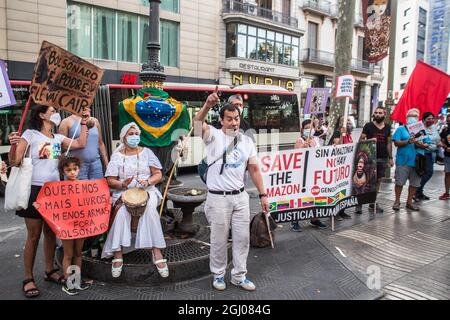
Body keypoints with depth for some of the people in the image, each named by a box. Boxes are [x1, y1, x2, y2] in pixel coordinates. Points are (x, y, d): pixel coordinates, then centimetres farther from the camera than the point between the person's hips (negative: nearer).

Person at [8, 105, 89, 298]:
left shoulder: (58, 138, 12)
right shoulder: (30, 134, -4)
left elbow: (81, 144, 3)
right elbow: (14, 162, -10)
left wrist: (83, 122, 10)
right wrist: (13, 145, -29)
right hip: (34, 189, -5)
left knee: (51, 233, 13)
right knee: (34, 236, 0)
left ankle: (49, 271, 27)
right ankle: (28, 279, 12)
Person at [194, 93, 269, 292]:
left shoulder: (246, 141, 6)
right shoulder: (213, 136, -6)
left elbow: (254, 169, 7)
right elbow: (197, 123, -26)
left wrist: (263, 195, 3)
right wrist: (208, 105, -44)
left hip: (240, 196, 4)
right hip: (218, 198, -4)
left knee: (242, 238, 11)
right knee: (219, 240, 8)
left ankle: (239, 276, 28)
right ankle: (218, 274, 29)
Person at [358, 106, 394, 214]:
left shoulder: (387, 127, 11)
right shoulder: (368, 125, 0)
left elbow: (389, 143, 14)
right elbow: (361, 140, -1)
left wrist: (390, 158, 11)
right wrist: (369, 140, -21)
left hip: (383, 158, 4)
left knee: (378, 180, 8)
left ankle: (373, 202, 18)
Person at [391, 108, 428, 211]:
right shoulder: (401, 129, 3)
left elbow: (426, 145, 6)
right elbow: (396, 143, -8)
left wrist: (420, 144, -15)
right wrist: (408, 142, -22)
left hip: (416, 161, 4)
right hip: (403, 161, -3)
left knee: (414, 183, 9)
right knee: (399, 182, 2)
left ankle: (409, 202, 22)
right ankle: (397, 201, 17)